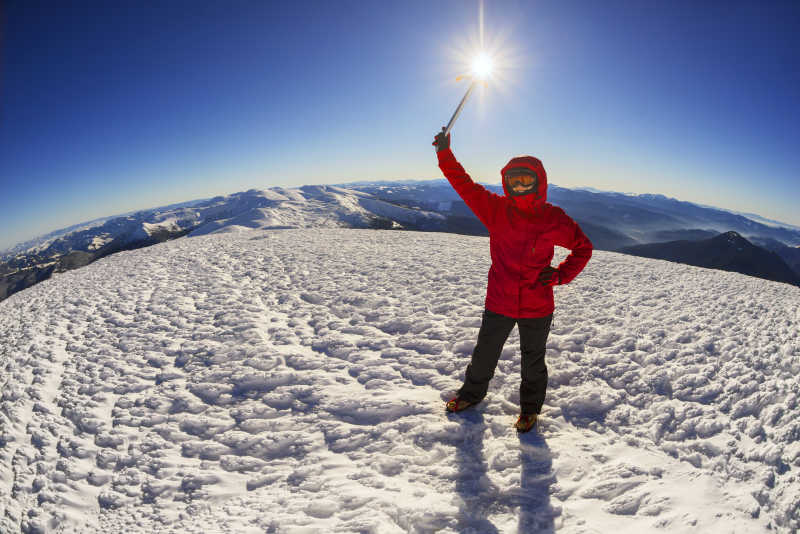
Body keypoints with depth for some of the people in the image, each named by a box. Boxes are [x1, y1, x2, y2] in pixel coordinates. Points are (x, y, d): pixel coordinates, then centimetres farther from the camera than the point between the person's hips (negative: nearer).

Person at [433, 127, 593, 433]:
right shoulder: (496, 210, -7)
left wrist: (560, 275, -8)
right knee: (484, 354, 18)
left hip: (537, 307, -1)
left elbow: (583, 247, 4)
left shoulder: (554, 219, -8)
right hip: (498, 304, 1)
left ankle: (530, 408, 42)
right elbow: (465, 185, -6)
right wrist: (445, 153, -13)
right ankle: (473, 392, 45)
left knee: (533, 361, 19)